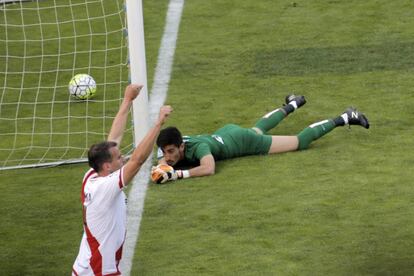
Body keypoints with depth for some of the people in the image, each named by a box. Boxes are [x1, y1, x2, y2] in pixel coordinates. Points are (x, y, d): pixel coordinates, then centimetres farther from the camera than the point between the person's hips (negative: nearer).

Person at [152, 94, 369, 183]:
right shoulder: (169, 147, -22)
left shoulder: (198, 146, -41)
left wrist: (177, 174, -56)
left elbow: (209, 169, -55)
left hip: (243, 141, -8)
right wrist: (161, 166, -29)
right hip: (227, 131, 8)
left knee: (300, 142, 3)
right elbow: (162, 160, -5)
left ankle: (344, 119, 16)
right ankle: (291, 105, 65)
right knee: (258, 128, 40)